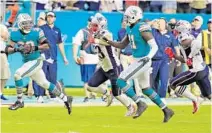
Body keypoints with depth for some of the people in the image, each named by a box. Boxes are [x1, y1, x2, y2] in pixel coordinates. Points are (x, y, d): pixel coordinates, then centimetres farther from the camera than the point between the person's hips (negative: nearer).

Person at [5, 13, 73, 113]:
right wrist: (16, 49, -24)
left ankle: (19, 101, -8)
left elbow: (47, 45, -10)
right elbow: (8, 49, -4)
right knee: (44, 83, 14)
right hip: (27, 62, 6)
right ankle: (65, 99, 27)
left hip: (36, 61, -6)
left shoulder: (36, 32, -14)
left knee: (17, 74, -21)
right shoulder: (15, 34, -4)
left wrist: (35, 48, -25)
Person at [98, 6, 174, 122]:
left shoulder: (142, 28, -18)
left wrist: (148, 57, -35)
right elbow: (122, 45, 19)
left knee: (121, 81, -12)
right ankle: (166, 110, 24)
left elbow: (155, 46, -19)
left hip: (143, 61, -10)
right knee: (146, 89, 17)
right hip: (138, 61, 10)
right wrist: (108, 42, 6)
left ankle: (140, 104, -6)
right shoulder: (130, 29, 10)